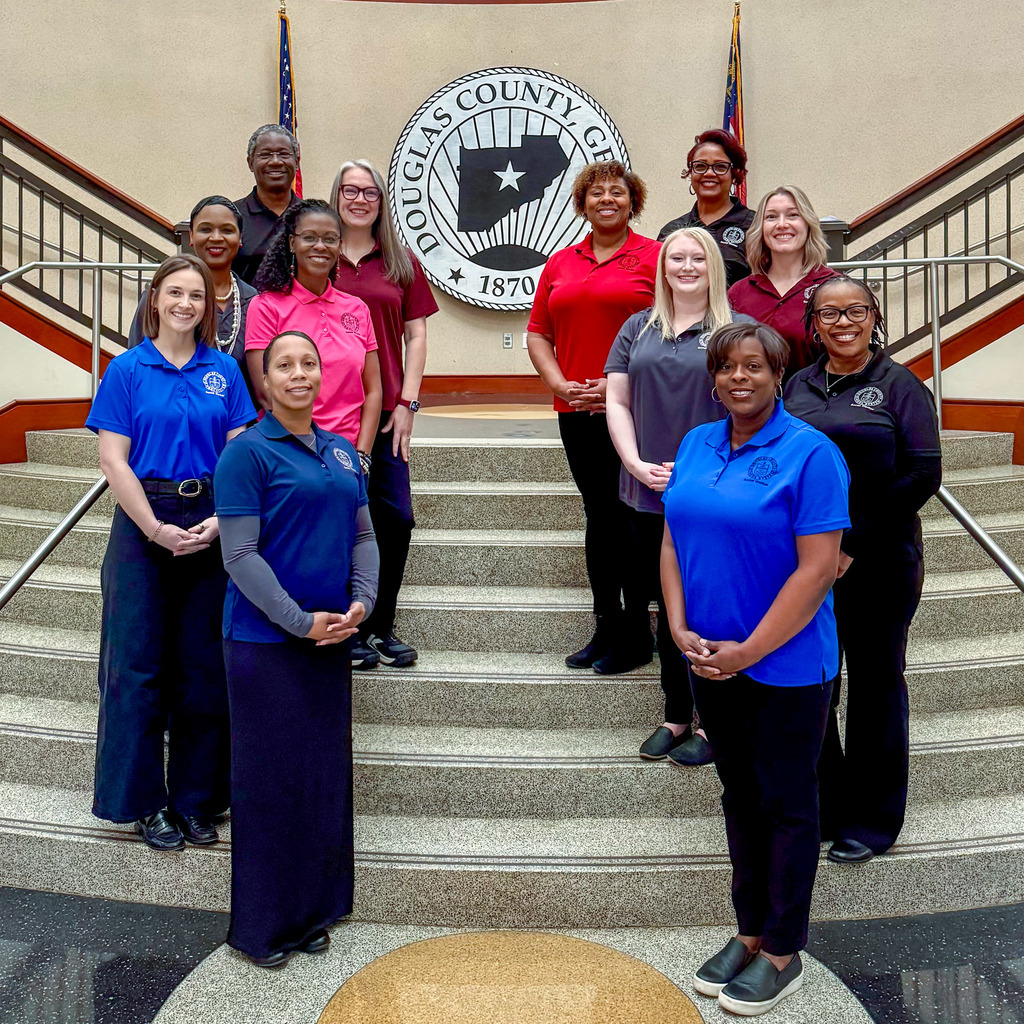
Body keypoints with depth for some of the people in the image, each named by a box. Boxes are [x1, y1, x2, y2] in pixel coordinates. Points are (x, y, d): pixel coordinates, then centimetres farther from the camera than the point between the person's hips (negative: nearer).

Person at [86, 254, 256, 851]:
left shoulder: (224, 370, 7)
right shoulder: (128, 370, 1)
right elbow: (114, 461, -4)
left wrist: (221, 521, -11)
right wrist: (157, 529, -12)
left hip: (213, 525, 2)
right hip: (145, 523, -2)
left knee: (204, 663, 7)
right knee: (139, 661, 2)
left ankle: (197, 800, 20)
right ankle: (145, 801, 17)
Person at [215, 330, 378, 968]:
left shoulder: (342, 452, 11)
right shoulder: (248, 453, -8)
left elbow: (363, 534, 14)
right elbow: (240, 555, -13)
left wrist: (362, 600, -3)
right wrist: (300, 622, -17)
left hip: (331, 636, 6)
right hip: (266, 641, -6)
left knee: (327, 770, 13)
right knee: (271, 777, 2)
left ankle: (313, 911, 29)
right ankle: (263, 926, 19)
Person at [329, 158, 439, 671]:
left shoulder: (401, 263, 12)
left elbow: (415, 336, 10)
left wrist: (406, 402, 0)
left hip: (385, 411, 2)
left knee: (396, 518, -3)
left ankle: (381, 626, 14)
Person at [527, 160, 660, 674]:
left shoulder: (654, 257, 1)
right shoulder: (559, 263, 15)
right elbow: (538, 333, 15)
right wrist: (559, 383, -2)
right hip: (577, 411, 5)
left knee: (629, 516, -2)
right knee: (599, 515, 10)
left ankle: (637, 635, 11)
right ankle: (605, 631, 19)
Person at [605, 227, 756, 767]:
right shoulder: (638, 328, 13)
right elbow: (617, 401, 9)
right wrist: (636, 464, -4)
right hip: (648, 496, 4)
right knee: (667, 608, 13)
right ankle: (676, 717, 27)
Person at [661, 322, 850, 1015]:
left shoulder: (811, 454, -13)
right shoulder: (696, 445, 6)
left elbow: (818, 569, -17)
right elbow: (673, 542, 7)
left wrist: (747, 651, -18)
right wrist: (682, 631, -5)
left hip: (786, 667, -5)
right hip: (711, 661, 6)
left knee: (787, 805, 8)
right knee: (740, 796, 17)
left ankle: (783, 953, 24)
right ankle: (750, 931, 34)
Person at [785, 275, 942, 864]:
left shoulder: (899, 386, -2)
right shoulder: (798, 387, 10)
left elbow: (923, 474, -9)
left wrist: (855, 542, -13)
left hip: (878, 566, -3)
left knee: (876, 684, 8)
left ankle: (872, 820, 24)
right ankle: (819, 806, 27)